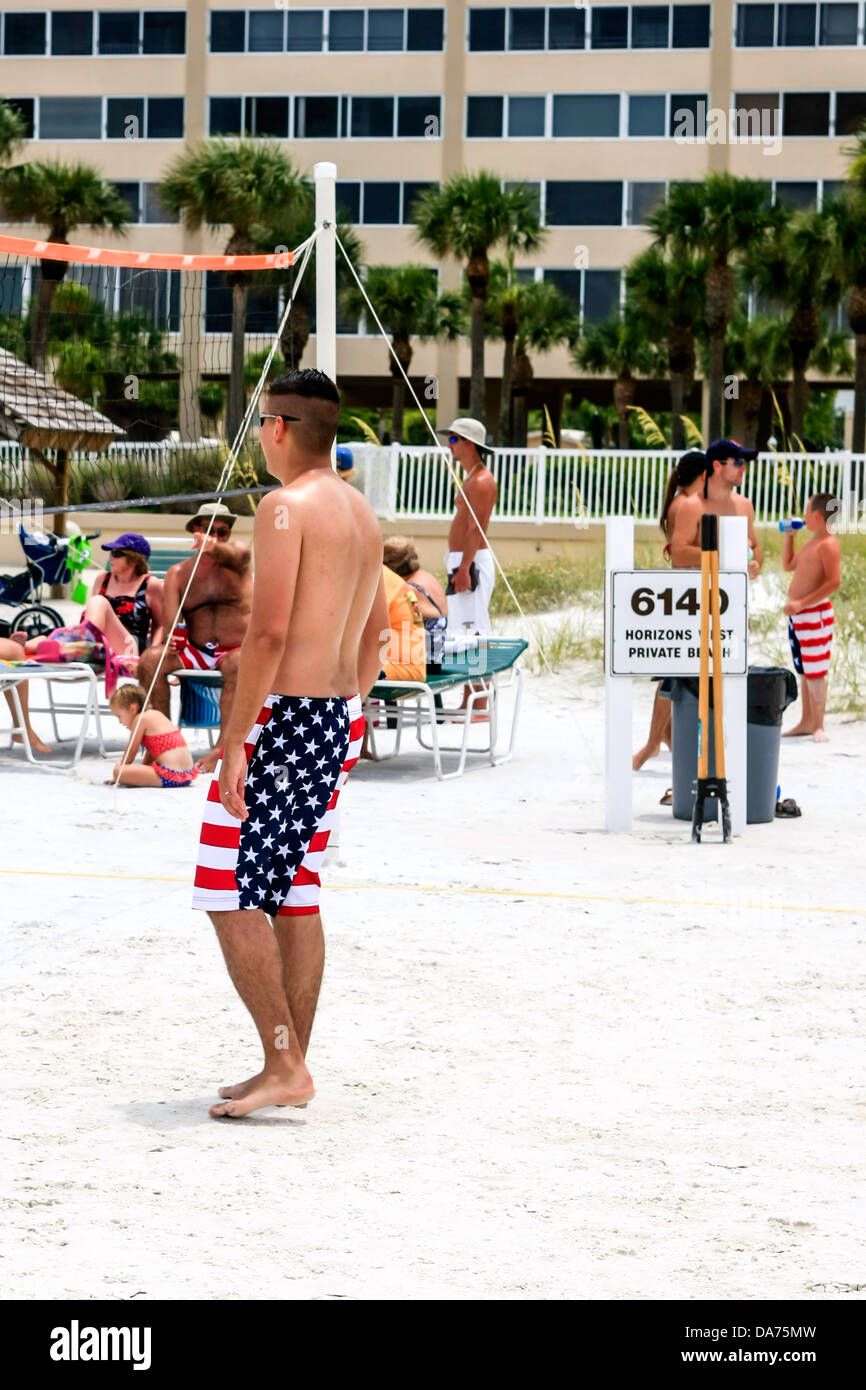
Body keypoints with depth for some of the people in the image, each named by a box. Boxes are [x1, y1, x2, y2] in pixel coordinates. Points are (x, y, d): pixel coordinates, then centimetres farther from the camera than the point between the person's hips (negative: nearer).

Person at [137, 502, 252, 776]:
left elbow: (234, 555, -25)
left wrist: (212, 548, -50)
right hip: (195, 650, 3)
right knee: (151, 659, -22)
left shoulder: (237, 551, 2)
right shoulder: (178, 573, 10)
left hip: (238, 649, -3)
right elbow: (170, 623, 1)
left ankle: (224, 744, -40)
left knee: (237, 664, -38)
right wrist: (172, 639, -25)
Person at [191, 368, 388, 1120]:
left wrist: (234, 739, -19)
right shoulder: (363, 512, 14)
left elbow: (269, 631, -20)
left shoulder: (286, 506, -13)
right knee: (294, 892, 13)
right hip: (341, 718, 9)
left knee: (230, 895, -5)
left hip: (285, 714, -9)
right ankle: (290, 1069, 16)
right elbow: (376, 630, 19)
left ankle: (284, 1065, -8)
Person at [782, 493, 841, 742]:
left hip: (814, 614, -10)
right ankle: (806, 722, 22)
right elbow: (788, 566, 29)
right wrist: (788, 536, 20)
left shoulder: (828, 545, -14)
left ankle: (818, 726, 0)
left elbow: (833, 582, -23)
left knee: (815, 673, -5)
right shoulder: (812, 542, 16)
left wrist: (802, 603, -26)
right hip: (798, 616, 10)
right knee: (804, 672, 15)